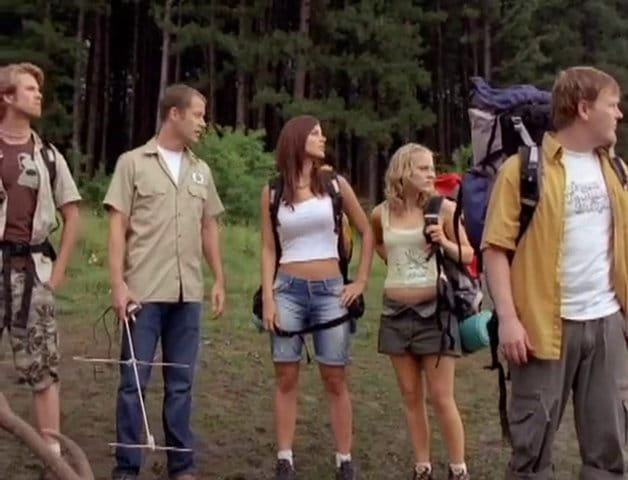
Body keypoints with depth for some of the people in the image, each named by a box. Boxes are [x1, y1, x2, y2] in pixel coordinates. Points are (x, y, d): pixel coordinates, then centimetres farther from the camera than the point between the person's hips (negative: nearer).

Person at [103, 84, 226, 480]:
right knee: (134, 382, 1)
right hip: (145, 291, -4)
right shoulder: (133, 163, 0)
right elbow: (118, 227, -3)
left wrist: (220, 280, 11)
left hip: (189, 294, 4)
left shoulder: (201, 171, 13)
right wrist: (118, 283, -11)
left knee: (181, 384, 8)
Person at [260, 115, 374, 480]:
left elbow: (367, 232, 10)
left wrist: (362, 281, 4)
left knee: (335, 380, 2)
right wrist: (268, 297, -5)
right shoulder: (273, 192, 4)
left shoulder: (335, 184, 4)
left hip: (330, 290, 0)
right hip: (289, 290, 0)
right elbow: (269, 250, 5)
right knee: (286, 378, 1)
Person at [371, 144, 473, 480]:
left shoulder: (444, 208, -7)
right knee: (411, 396, 10)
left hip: (433, 310, -3)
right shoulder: (382, 214, 1)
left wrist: (444, 242, -17)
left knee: (441, 398, -2)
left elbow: (468, 255, 1)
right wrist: (396, 261, 9)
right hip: (396, 312, 3)